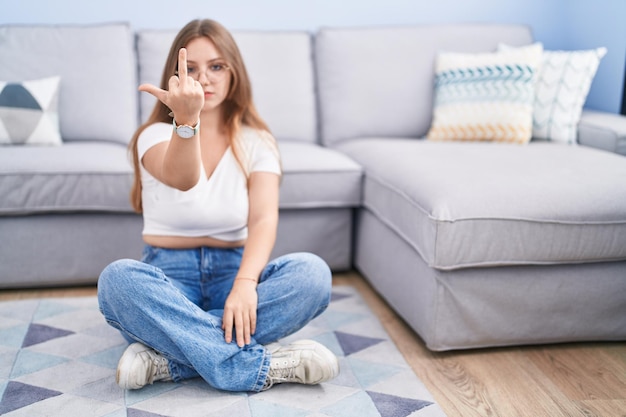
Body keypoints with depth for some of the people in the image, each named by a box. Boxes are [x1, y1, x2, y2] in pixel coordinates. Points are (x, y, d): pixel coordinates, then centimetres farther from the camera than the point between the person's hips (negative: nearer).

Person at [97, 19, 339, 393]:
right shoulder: (156, 135, -2)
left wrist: (245, 284, -34)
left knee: (313, 272, -28)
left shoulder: (256, 142, 3)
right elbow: (181, 178, -27)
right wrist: (186, 119, -49)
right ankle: (260, 365, -34)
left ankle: (169, 356, -29)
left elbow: (264, 219, -14)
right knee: (117, 279, -35)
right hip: (168, 275, -1)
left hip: (232, 270, 1)